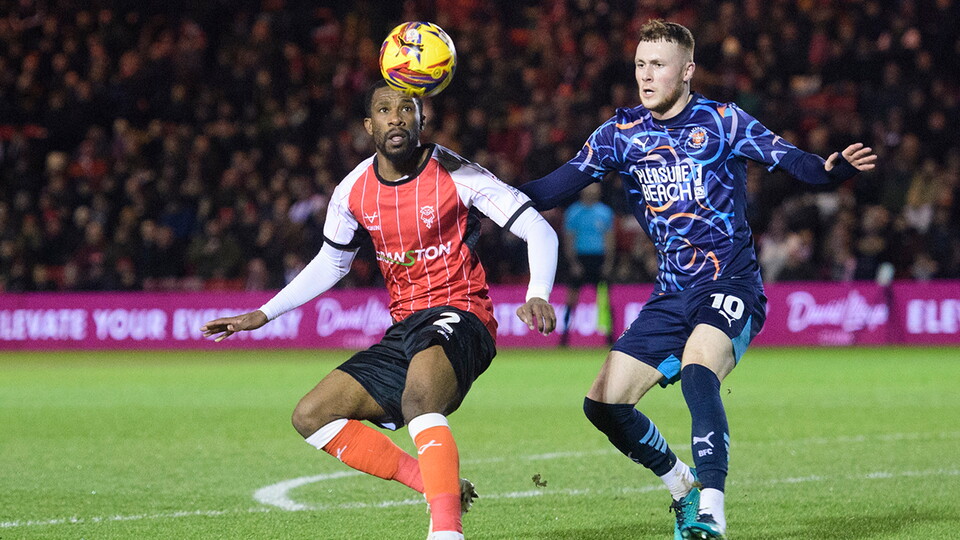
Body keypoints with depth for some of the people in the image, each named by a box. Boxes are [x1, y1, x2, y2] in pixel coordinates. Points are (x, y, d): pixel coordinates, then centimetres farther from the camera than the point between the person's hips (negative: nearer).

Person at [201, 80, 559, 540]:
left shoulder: (455, 175, -10)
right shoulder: (353, 191, 4)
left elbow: (538, 230, -9)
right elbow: (330, 264, 22)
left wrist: (538, 296, -27)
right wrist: (262, 315, 17)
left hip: (458, 316, -7)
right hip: (404, 328, 7)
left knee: (418, 400, -39)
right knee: (310, 417, -4)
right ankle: (439, 484, -6)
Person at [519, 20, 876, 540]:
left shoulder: (721, 122, -6)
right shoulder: (621, 132, 6)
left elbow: (791, 160, -15)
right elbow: (557, 186, 4)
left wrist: (831, 167, -37)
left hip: (731, 286, -6)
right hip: (671, 295, 6)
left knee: (697, 370, -34)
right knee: (603, 404, -1)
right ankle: (684, 487, 22)